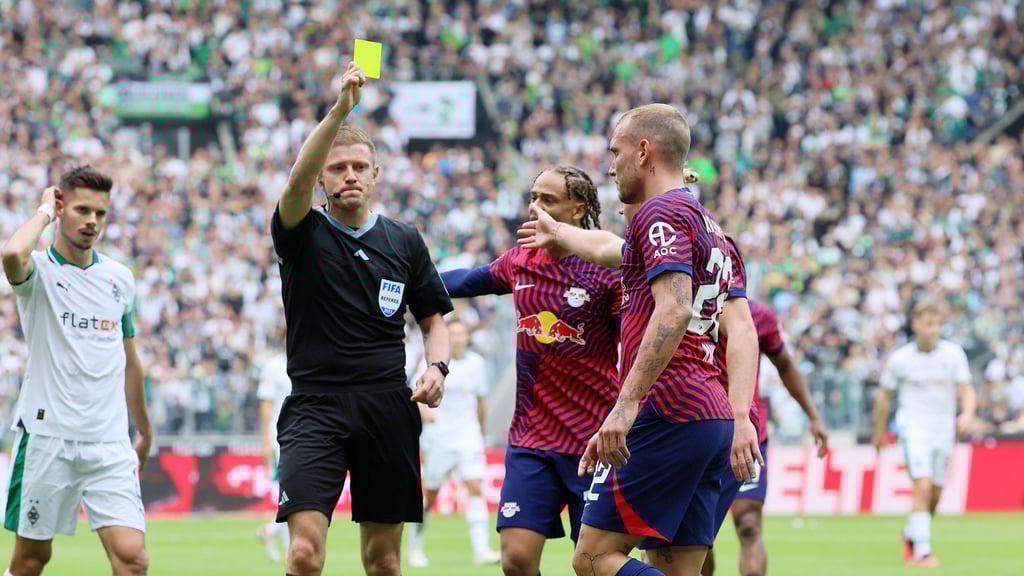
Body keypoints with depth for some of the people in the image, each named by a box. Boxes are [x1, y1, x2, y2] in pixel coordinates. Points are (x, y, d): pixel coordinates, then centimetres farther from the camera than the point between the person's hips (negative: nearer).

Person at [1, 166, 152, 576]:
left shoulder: (120, 278, 13)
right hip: (46, 435, -3)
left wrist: (144, 429, 29)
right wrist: (44, 211, -10)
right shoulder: (39, 270, -2)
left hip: (109, 442, 3)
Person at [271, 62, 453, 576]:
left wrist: (437, 367, -3)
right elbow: (297, 182, -20)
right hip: (316, 406, -3)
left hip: (389, 411, 3)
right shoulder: (304, 233, 1)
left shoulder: (404, 241, 11)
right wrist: (340, 109, -31)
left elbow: (433, 319, 18)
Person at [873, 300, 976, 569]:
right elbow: (884, 397, 6)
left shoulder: (953, 353, -1)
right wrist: (879, 432, 12)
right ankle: (922, 551, -18)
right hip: (913, 426, -3)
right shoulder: (899, 359, -5)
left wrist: (967, 414, -24)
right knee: (923, 488, -19)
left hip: (943, 429, 3)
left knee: (935, 494, 9)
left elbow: (967, 390, -3)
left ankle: (912, 534, 36)